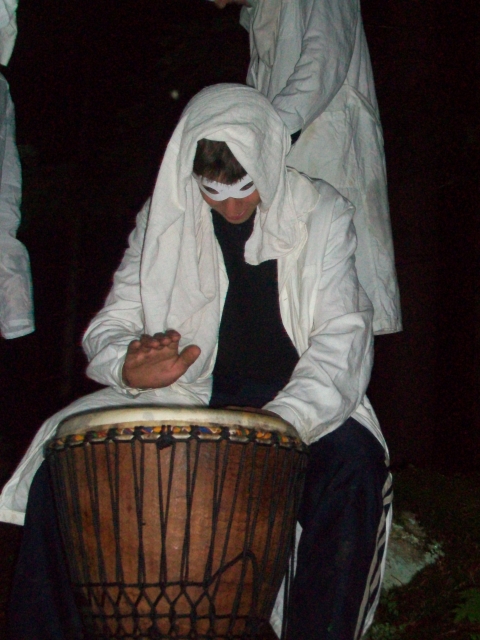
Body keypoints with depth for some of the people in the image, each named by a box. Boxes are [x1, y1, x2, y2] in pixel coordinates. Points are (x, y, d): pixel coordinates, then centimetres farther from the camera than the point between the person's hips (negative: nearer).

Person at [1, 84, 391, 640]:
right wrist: (129, 366, -22)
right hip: (182, 395, 2)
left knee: (352, 463, -34)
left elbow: (341, 336, -10)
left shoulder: (321, 215, -2)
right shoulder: (164, 219, 4)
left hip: (298, 402, -1)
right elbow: (111, 324, 5)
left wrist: (284, 420, -29)